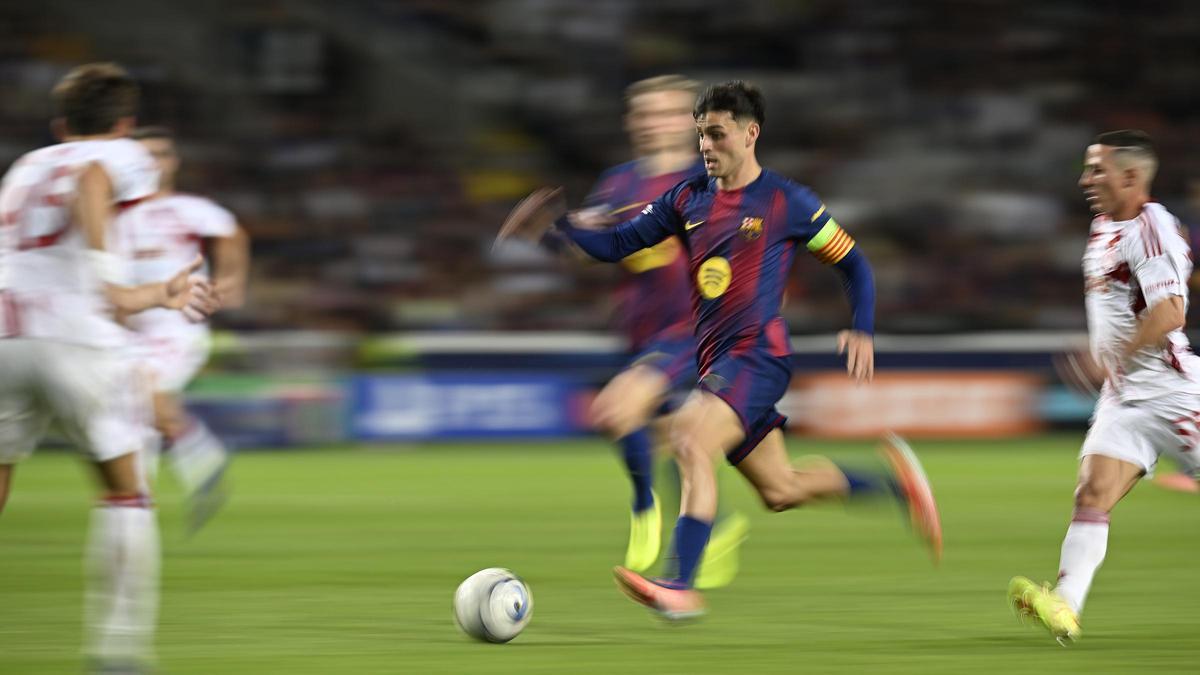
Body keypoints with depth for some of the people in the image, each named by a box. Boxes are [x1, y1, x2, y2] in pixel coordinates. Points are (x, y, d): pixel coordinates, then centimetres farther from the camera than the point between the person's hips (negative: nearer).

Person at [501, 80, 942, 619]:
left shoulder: (787, 203, -2)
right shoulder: (688, 199, 12)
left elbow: (853, 264, 6)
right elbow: (617, 244, 12)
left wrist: (861, 332, -6)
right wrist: (563, 222, -4)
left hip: (758, 355, -7)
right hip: (715, 361, 7)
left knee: (691, 441, -29)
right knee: (780, 491, 12)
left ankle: (681, 588, -35)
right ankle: (893, 481, 35)